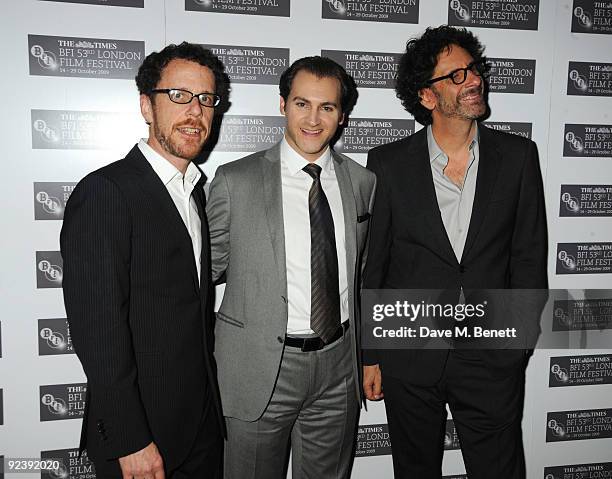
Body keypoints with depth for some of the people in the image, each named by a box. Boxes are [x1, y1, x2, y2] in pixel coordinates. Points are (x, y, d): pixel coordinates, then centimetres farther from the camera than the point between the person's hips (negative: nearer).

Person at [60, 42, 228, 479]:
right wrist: (130, 442, -19)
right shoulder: (105, 192, -17)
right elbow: (98, 327, -20)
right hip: (140, 431, -7)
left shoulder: (195, 188, 9)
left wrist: (209, 401, 11)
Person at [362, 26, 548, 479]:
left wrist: (519, 340, 3)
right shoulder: (388, 163, -5)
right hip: (409, 358, 0)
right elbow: (369, 265, -1)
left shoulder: (518, 156, -1)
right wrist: (369, 356, 0)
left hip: (493, 358, 1)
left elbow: (529, 258, 4)